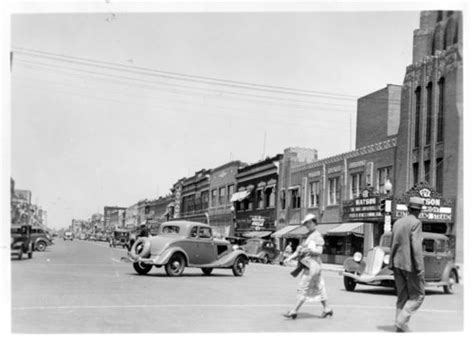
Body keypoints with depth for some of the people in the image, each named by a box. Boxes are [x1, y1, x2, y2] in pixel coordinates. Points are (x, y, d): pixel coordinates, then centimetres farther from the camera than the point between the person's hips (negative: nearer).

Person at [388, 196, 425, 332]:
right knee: (417, 296, 4)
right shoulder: (415, 223, -12)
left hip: (397, 264, 7)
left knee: (402, 297, 13)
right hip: (411, 265, -7)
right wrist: (420, 268, -18)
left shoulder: (397, 223, 10)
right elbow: (416, 246, -19)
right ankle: (401, 321, -10)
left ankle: (400, 327, 12)